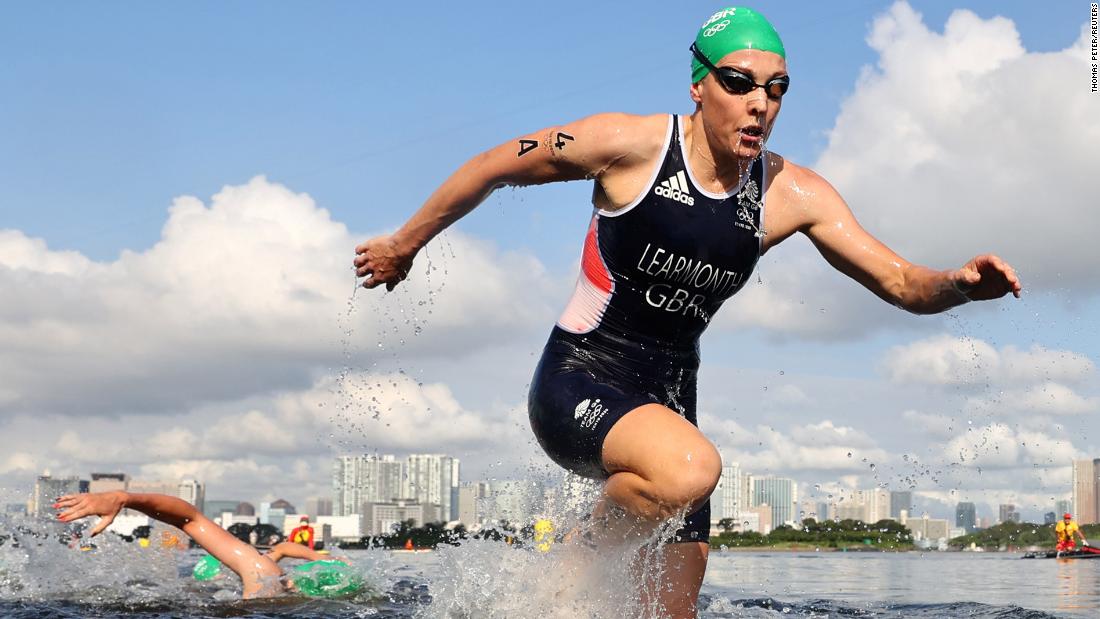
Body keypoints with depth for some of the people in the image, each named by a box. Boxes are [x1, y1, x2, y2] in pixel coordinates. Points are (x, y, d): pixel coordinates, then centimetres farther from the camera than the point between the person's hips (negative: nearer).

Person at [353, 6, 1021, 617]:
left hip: (667, 400, 5)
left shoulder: (792, 193, -4)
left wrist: (961, 283, -30)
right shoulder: (630, 145, -14)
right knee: (692, 469, -35)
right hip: (578, 382, -5)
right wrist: (405, 243, 9)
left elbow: (901, 282, -7)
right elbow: (494, 168, -1)